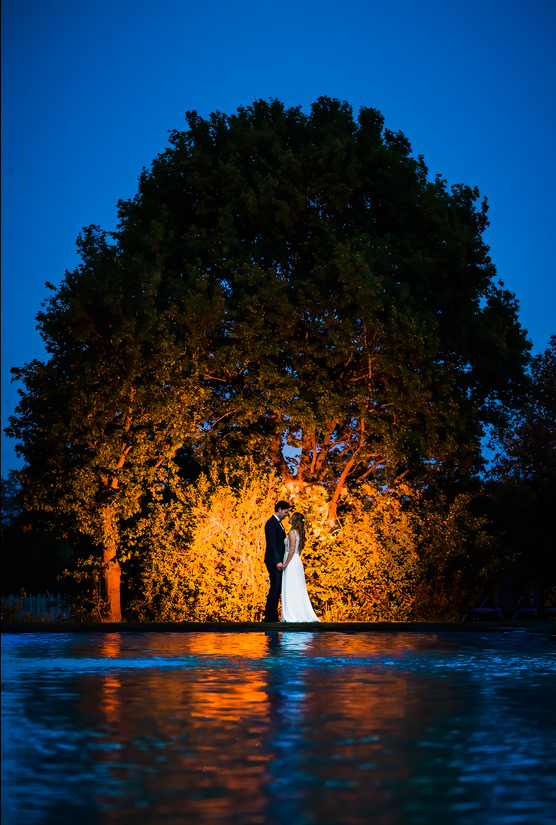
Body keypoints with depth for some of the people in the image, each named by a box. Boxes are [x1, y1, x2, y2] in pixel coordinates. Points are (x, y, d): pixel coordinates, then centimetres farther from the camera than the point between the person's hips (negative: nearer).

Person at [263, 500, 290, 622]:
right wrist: (277, 561, -25)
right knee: (275, 587, -10)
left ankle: (273, 615, 12)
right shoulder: (271, 523, -14)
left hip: (279, 561, 10)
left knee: (277, 588, 9)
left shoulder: (279, 523, 18)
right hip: (273, 561, -10)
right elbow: (271, 544, -20)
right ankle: (269, 616, -6)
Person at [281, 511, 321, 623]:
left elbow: (292, 549, -18)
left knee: (290, 589, -7)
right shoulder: (299, 532, 14)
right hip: (297, 561, 9)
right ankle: (302, 613, 11)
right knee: (299, 590, 10)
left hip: (291, 562, -9)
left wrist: (286, 563, -16)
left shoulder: (292, 532, -12)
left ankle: (292, 616, -8)